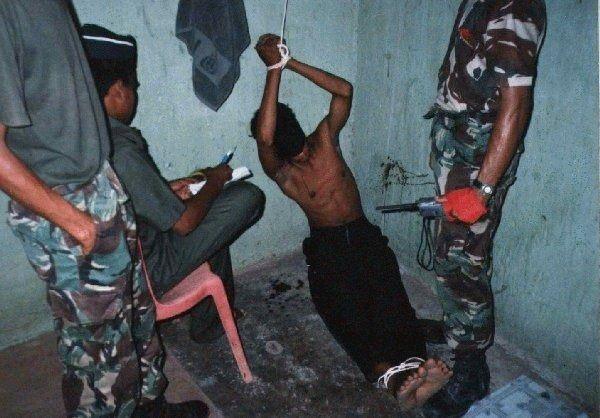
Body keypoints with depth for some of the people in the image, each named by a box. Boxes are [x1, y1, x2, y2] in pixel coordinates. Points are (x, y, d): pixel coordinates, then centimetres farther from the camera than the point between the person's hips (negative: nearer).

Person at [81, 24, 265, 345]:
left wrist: (166, 189, 8)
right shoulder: (120, 150, -31)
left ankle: (209, 318, 36)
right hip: (147, 272, -9)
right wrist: (214, 182, -6)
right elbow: (183, 222, -23)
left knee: (209, 211, 25)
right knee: (248, 196, -5)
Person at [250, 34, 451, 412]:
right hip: (326, 245, -2)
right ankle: (389, 373, -55)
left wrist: (291, 62, -9)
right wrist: (274, 68, -24)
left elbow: (344, 90, -4)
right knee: (344, 303, -33)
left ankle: (414, 365, -49)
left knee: (388, 294, -27)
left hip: (364, 235, 3)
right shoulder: (279, 171, -3)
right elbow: (264, 137, -25)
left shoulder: (325, 136, 8)